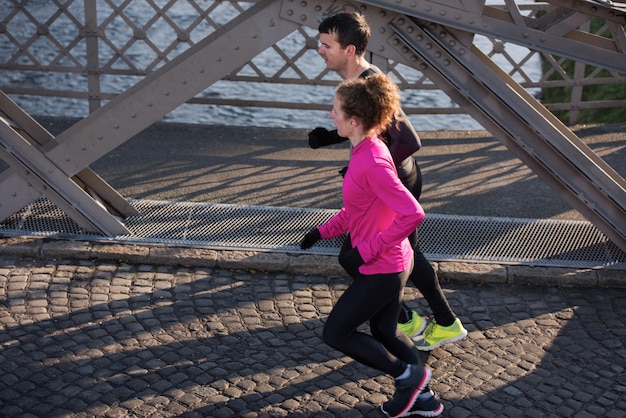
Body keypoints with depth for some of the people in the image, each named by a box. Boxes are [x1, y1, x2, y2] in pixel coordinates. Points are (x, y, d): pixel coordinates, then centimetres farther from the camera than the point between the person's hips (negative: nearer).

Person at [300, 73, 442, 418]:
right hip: (387, 263, 9)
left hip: (382, 269, -9)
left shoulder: (372, 163, -27)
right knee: (383, 332, 23)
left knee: (335, 333, 5)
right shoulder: (366, 150, 3)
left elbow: (412, 214, -30)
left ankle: (407, 375, 15)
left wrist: (367, 250, -24)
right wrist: (324, 231, 8)